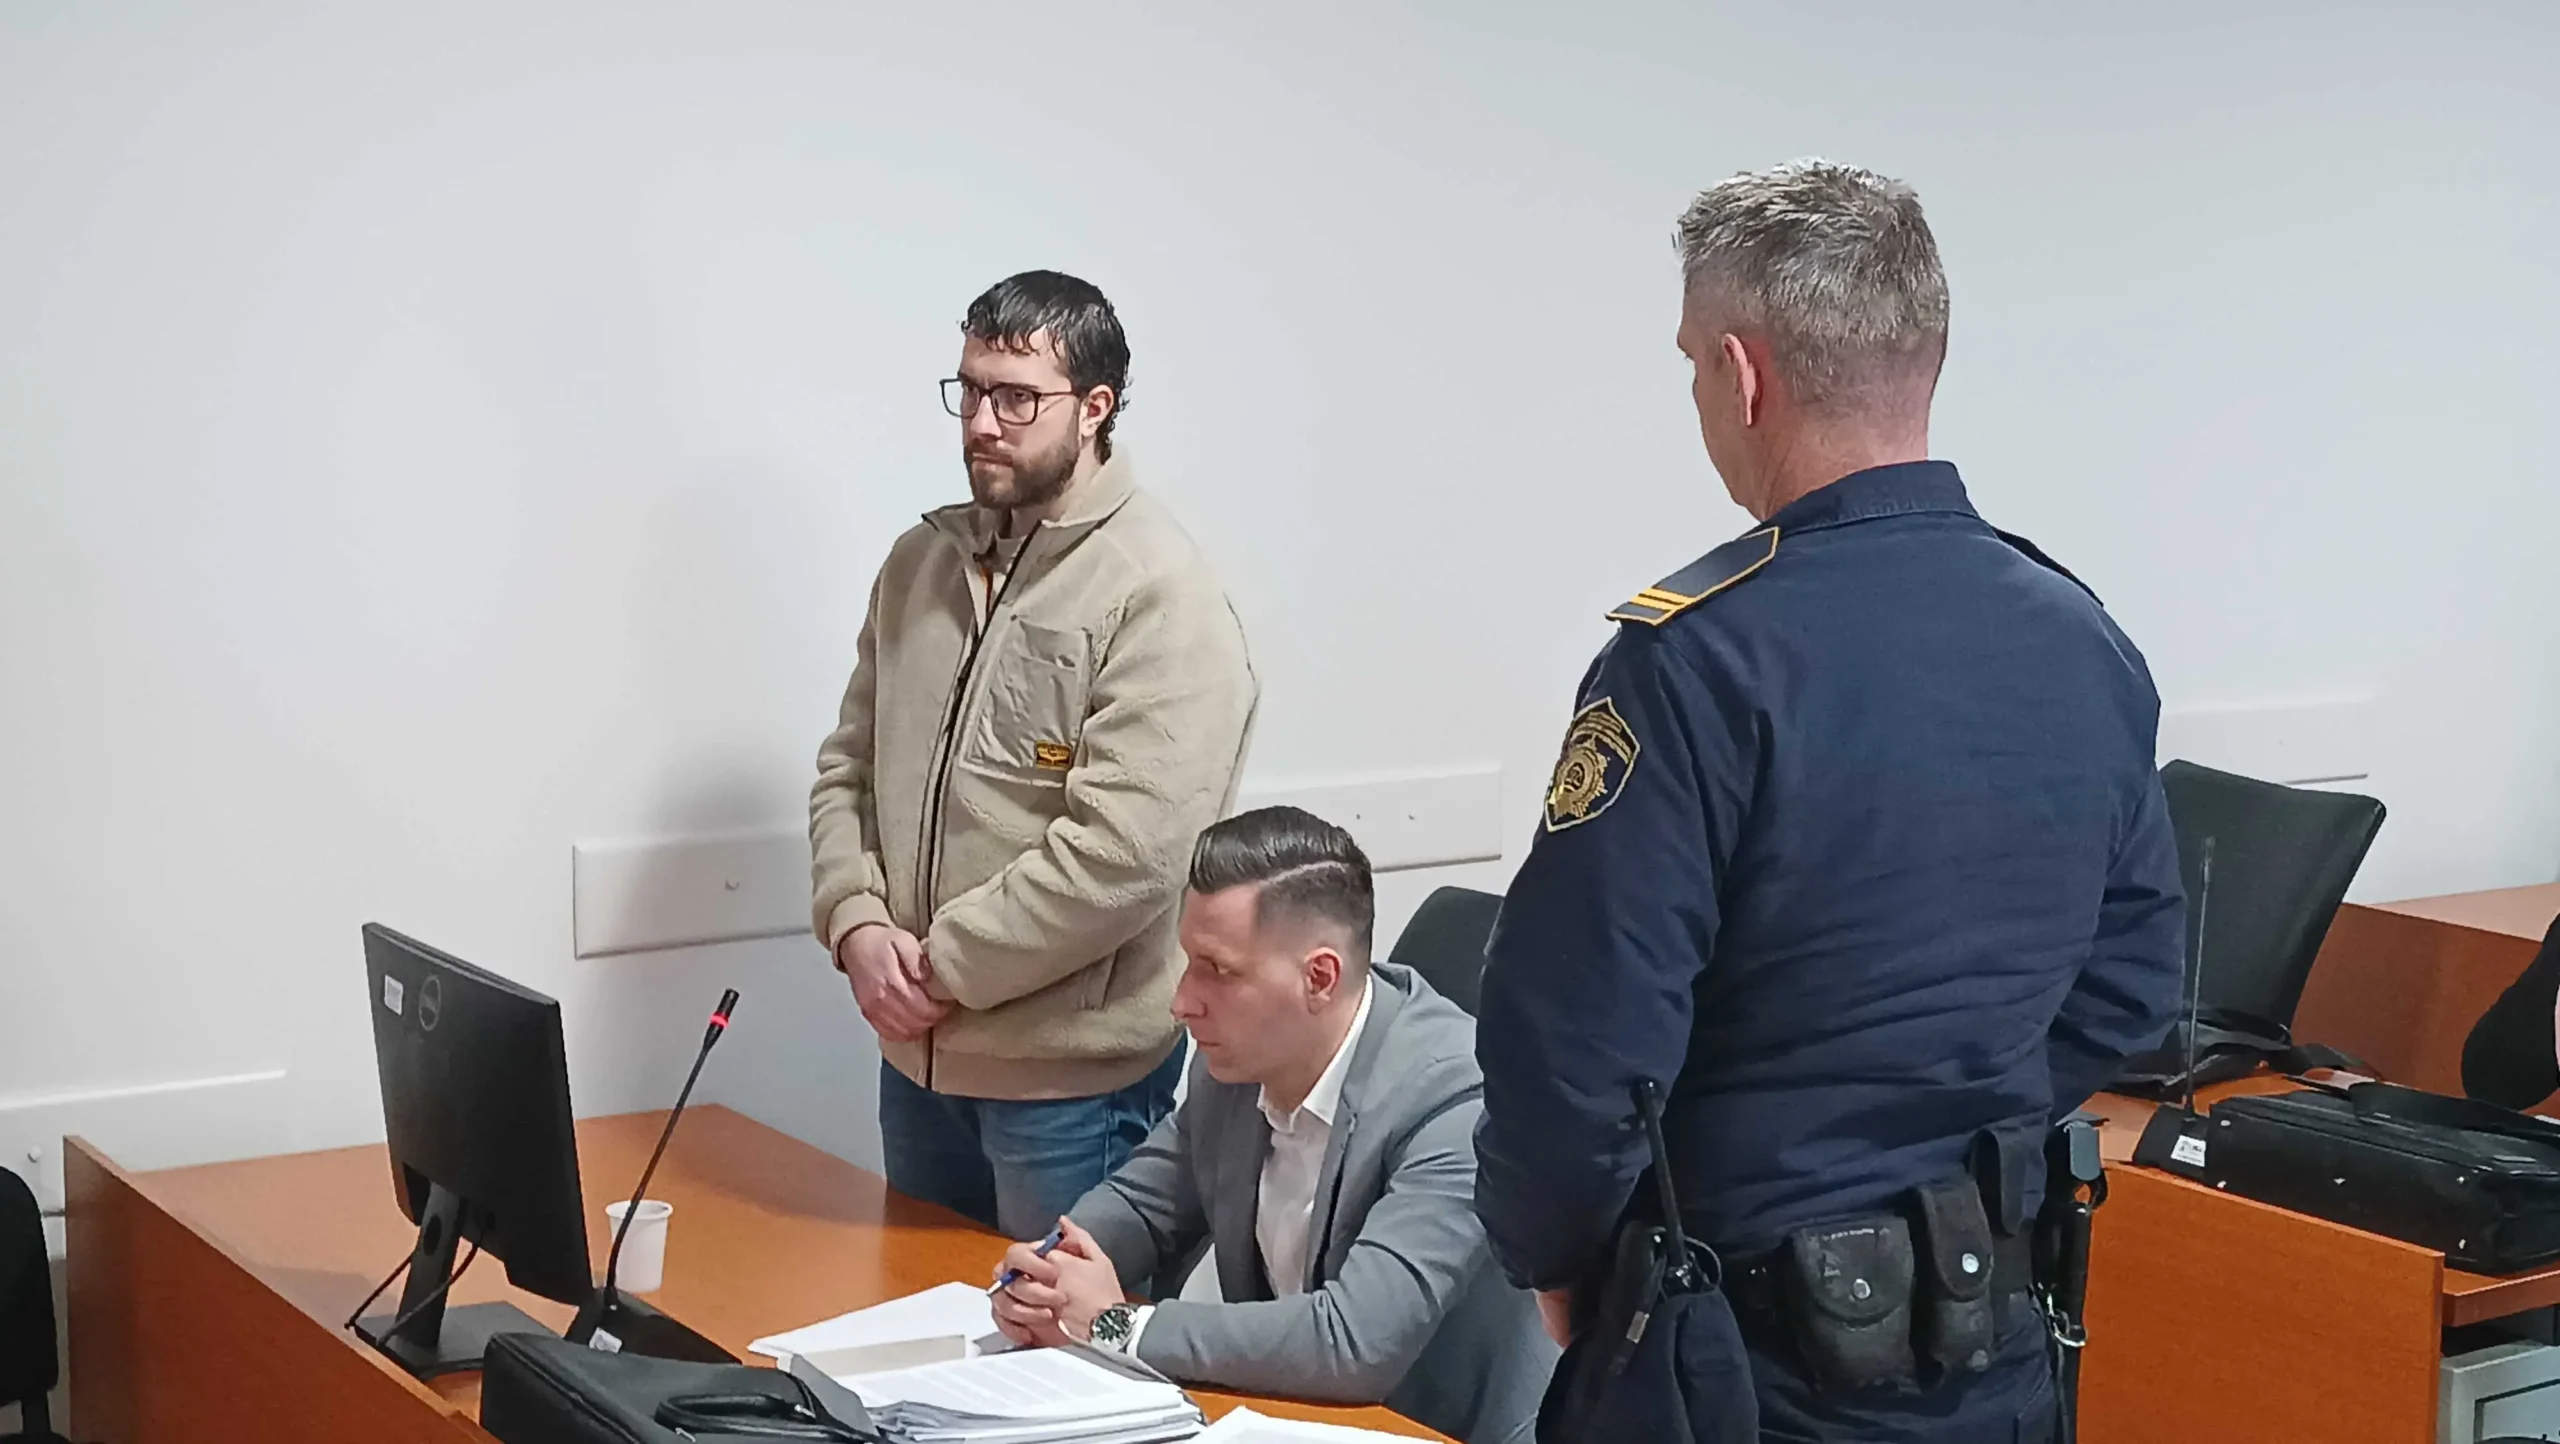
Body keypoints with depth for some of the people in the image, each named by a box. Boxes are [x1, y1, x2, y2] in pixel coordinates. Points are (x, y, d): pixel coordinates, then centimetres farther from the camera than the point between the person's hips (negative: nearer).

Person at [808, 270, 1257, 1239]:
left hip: (1072, 1074, -7)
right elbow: (848, 768, 11)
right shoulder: (921, 562, 8)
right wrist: (858, 923, -8)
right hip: (917, 1055, 7)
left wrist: (943, 965, -17)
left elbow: (1126, 852, -24)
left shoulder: (1160, 595, -16)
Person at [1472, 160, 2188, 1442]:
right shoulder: (2090, 646, 0)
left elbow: (1573, 1036, -20)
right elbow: (2129, 988, 10)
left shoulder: (1697, 659, -20)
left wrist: (1550, 1254, -3)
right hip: (2001, 1338, 6)